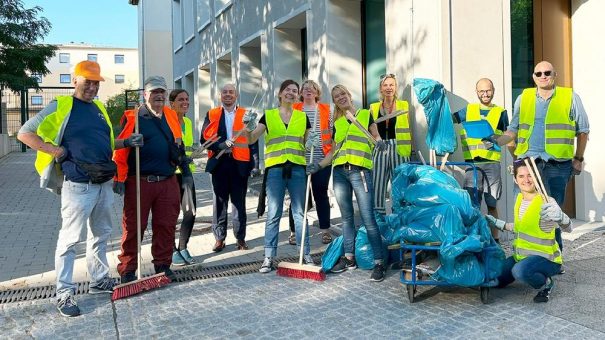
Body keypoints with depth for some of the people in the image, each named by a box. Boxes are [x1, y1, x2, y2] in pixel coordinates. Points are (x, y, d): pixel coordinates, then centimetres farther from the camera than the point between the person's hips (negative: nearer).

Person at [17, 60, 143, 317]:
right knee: (70, 238, -2)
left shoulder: (99, 108, 14)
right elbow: (24, 133, -6)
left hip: (104, 183, 7)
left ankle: (99, 281, 30)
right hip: (78, 185, -7)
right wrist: (56, 151, -14)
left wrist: (127, 142, 8)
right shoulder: (60, 106, -6)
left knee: (100, 235, 16)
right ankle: (64, 294, 6)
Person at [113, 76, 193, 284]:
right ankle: (127, 270, 14)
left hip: (168, 182, 4)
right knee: (133, 228, 3)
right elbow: (121, 150, -7)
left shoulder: (171, 116, 13)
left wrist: (186, 173, 18)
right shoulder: (133, 118, -3)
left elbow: (179, 147, 20)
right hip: (139, 183, -4)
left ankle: (163, 265, 22)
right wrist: (119, 179, -11)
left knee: (166, 226, 8)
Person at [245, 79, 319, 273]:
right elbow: (252, 140, 1)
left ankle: (306, 254, 13)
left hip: (297, 168, 2)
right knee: (273, 213, 0)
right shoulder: (268, 115, 7)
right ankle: (269, 257, 6)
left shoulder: (303, 117, 13)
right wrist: (250, 128, -20)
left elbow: (306, 143, 18)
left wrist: (311, 144, -5)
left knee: (299, 212, 5)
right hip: (275, 169, -1)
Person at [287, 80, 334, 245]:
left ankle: (325, 230, 15)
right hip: (299, 159, -1)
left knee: (321, 194, 7)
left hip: (321, 159, 1)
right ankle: (294, 231, 11)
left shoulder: (326, 109, 9)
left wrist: (333, 152, -2)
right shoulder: (294, 109, 6)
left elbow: (332, 132, 8)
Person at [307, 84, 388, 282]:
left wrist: (379, 142, -16)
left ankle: (379, 262, -5)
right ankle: (349, 258, 21)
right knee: (346, 216, 10)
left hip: (360, 170, -4)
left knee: (368, 218, -9)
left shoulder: (365, 114, 9)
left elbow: (376, 135, 8)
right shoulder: (336, 123, 19)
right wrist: (318, 166, 8)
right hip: (339, 171, 5)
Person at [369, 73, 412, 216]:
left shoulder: (403, 106, 6)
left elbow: (408, 130, 5)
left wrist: (410, 150, -1)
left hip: (399, 149, -1)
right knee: (377, 185, 0)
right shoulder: (374, 108, 11)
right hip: (379, 150, 2)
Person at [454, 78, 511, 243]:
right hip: (472, 163, 1)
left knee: (492, 204, 4)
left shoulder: (500, 112, 9)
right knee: (472, 204, -1)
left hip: (492, 163, -1)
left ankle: (494, 239, 13)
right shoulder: (468, 110, 12)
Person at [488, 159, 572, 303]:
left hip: (545, 257, -8)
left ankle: (546, 283, -5)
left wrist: (560, 218, -47)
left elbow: (568, 228, -27)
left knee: (519, 270, -37)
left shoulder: (546, 203, -19)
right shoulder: (519, 198, 3)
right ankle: (534, 274, 25)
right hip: (521, 256, 8)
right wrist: (498, 223, 17)